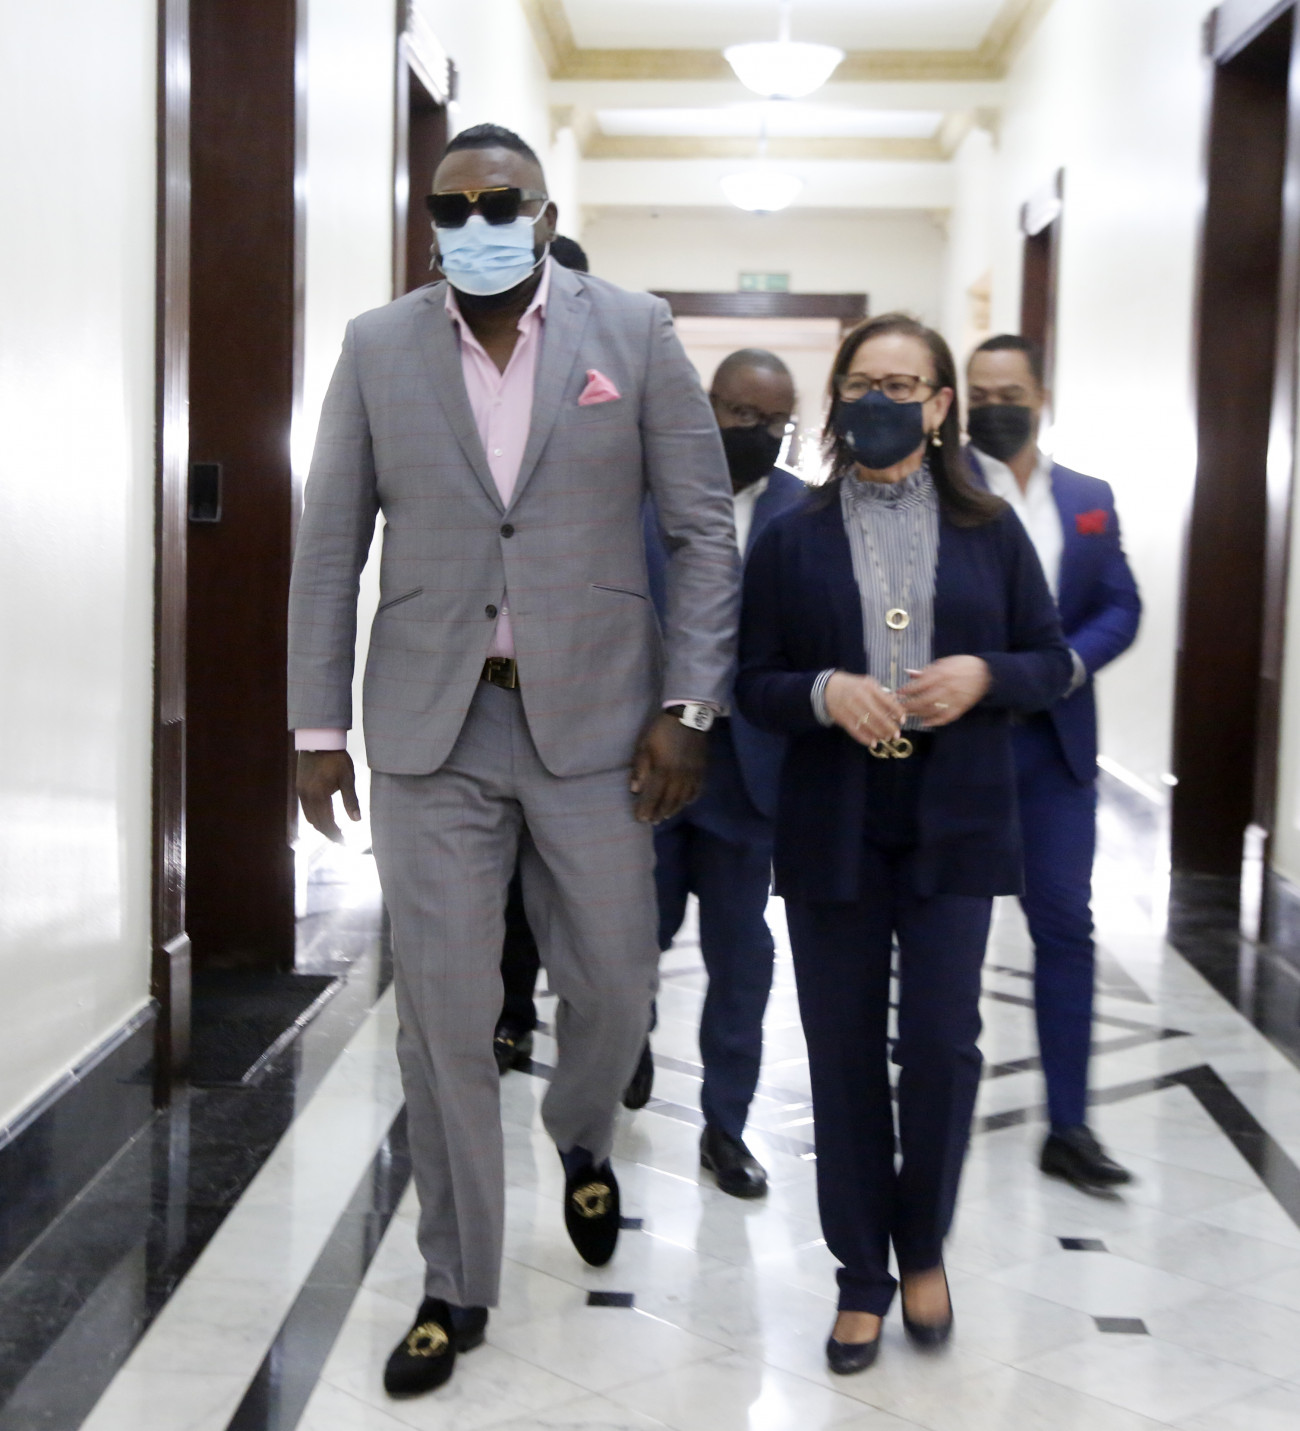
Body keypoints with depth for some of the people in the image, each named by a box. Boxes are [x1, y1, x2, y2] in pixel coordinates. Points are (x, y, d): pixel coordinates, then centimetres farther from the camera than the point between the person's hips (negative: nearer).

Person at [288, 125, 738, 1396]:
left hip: (591, 720, 0)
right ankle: (456, 1288, 21)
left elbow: (703, 529, 0)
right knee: (442, 1017, 4)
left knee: (613, 988, 9)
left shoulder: (634, 332, 0)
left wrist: (686, 707, -6)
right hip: (430, 730, 1)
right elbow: (329, 547, 5)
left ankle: (581, 1140, 44)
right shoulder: (377, 347, 3)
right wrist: (319, 724, 2)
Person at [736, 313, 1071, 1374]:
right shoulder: (792, 540, 4)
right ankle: (861, 1276, 21)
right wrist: (824, 692, -16)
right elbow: (755, 685, 4)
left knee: (942, 1044, -3)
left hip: (954, 826, 0)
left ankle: (923, 1247, 23)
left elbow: (1052, 660, 8)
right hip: (832, 831, 0)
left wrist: (984, 676, -13)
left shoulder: (991, 530, 5)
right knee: (845, 1052, 6)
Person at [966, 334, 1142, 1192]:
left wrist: (1064, 665, -12)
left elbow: (1122, 608, 5)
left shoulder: (1090, 499, 11)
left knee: (1066, 925, 3)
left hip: (1053, 742, 3)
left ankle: (1069, 1126, 10)